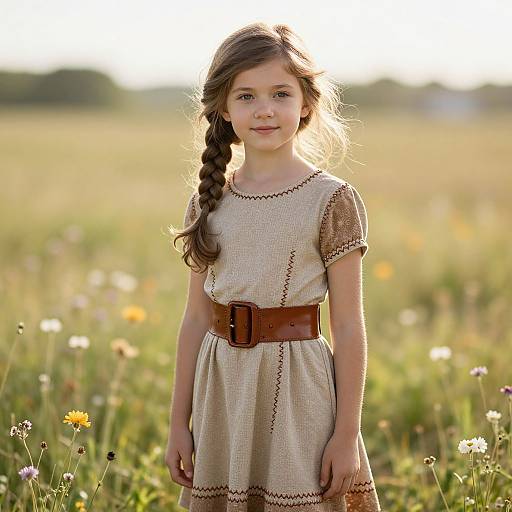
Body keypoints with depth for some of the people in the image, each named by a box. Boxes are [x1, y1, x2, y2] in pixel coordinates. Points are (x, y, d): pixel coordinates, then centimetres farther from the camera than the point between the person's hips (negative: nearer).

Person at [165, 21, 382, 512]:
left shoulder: (332, 200, -6)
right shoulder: (208, 201, 5)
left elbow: (348, 328, -6)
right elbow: (196, 318, 10)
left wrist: (347, 434, -8)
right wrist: (179, 422, 10)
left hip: (296, 389, -4)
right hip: (221, 392, 4)